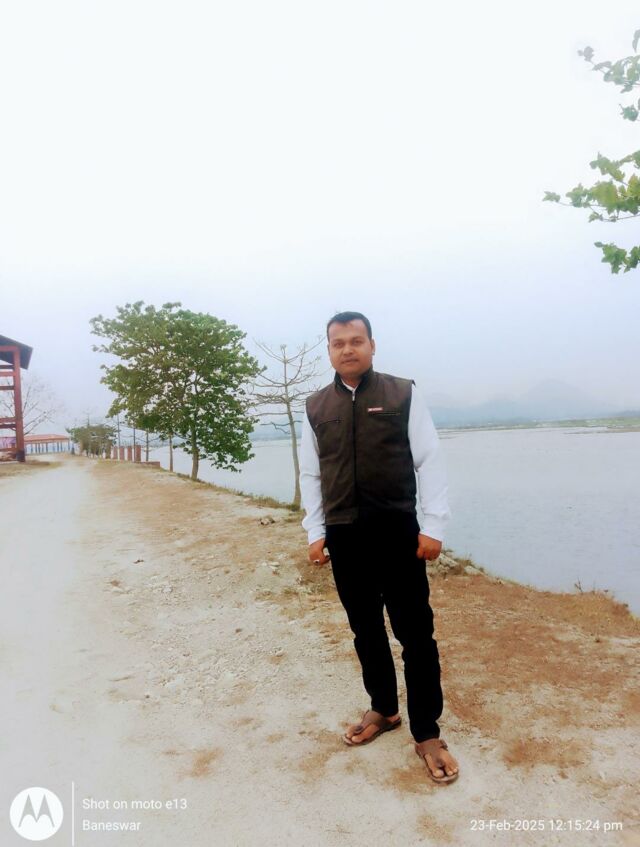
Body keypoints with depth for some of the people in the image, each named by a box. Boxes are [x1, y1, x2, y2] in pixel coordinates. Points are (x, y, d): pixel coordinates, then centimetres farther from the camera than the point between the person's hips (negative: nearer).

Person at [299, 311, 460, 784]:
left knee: (415, 633, 3)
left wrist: (433, 526, -9)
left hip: (397, 530, -3)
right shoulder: (316, 408, 7)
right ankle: (383, 710, 36)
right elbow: (310, 474, 10)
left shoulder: (403, 395, -2)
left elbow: (430, 461, -4)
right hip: (344, 535, 3)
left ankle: (427, 734, 19)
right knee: (365, 630, 16)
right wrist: (316, 532, 6)